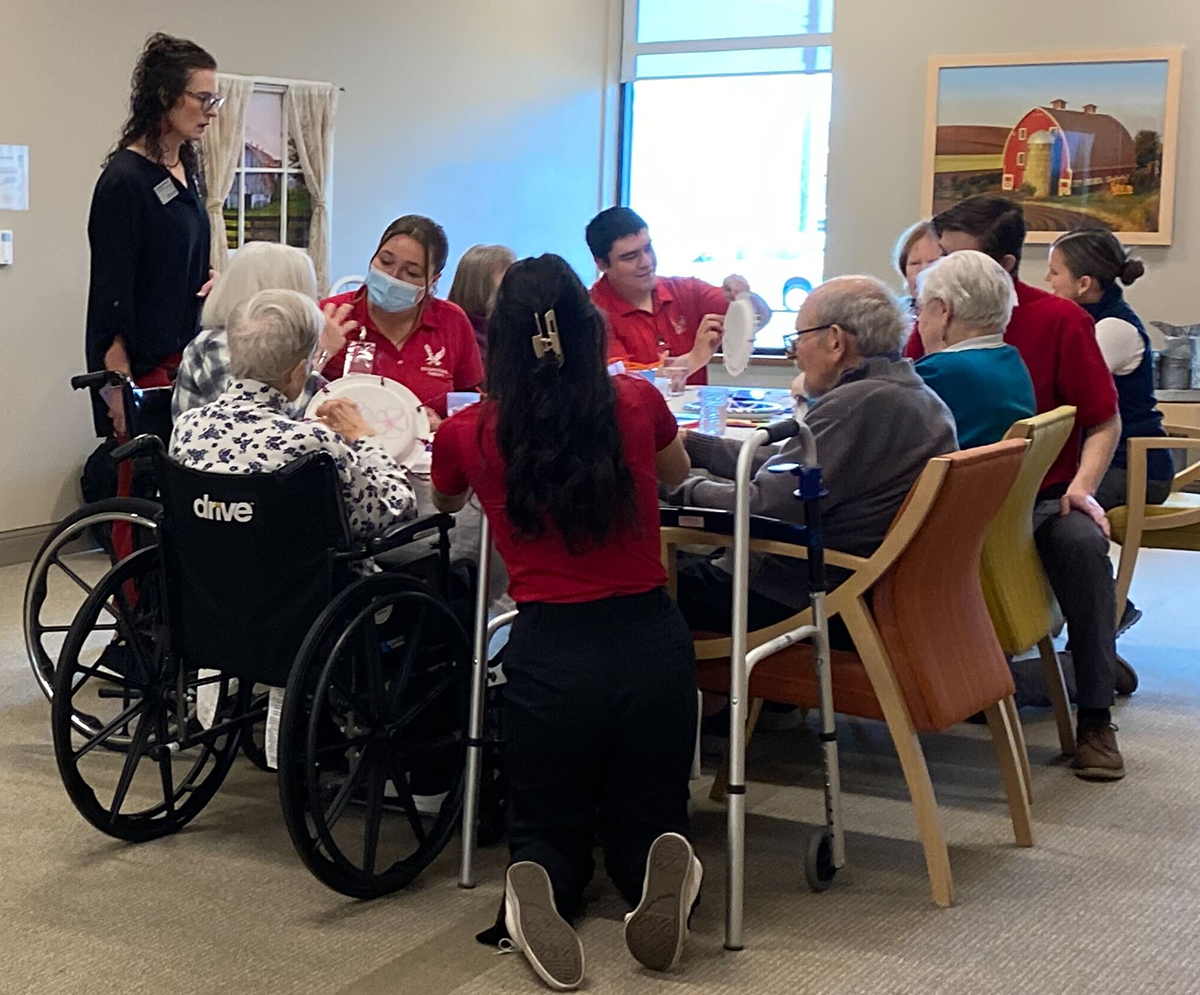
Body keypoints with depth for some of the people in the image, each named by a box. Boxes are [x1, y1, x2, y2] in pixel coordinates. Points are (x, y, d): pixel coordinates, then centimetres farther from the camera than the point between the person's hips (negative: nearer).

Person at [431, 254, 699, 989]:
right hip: (653, 642, 1)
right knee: (646, 822, 21)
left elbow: (446, 504, 23)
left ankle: (538, 887, -16)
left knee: (549, 829, 21)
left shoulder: (467, 434, -3)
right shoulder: (638, 403, -1)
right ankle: (663, 873, -16)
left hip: (549, 653, -1)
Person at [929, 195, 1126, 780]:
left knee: (1083, 543, -34)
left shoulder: (1060, 320, -4)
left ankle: (1095, 717, -19)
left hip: (1043, 496, -2)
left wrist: (1083, 486, -16)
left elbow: (1105, 422, 0)